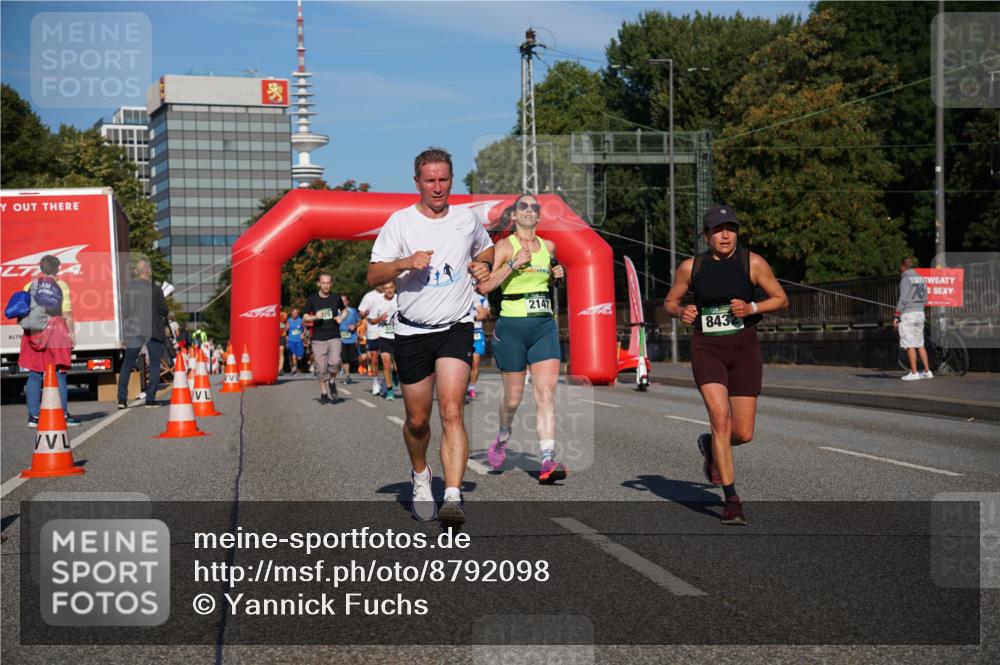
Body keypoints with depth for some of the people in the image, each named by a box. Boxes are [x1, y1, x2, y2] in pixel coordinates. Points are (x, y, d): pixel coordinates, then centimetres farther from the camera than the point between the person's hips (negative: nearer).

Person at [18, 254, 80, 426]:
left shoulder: (30, 286, 7)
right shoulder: (61, 286, -1)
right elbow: (67, 314, -5)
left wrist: (27, 326, 14)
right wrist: (72, 334, 0)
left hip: (33, 334, 3)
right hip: (56, 334, -3)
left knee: (34, 375, 6)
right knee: (59, 374, 1)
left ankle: (33, 416, 4)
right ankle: (63, 415, 0)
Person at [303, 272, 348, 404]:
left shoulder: (336, 297, 5)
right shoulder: (312, 299, 1)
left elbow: (344, 311, 21)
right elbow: (305, 318, 6)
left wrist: (341, 317, -1)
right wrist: (315, 317, -14)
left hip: (334, 337, 0)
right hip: (318, 338, 0)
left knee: (335, 362, -20)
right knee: (321, 367, 0)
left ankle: (332, 381, 9)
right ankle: (324, 393, 15)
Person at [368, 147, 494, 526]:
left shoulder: (467, 219, 6)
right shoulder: (400, 222, -2)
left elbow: (486, 249, 27)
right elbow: (373, 276, -6)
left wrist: (482, 265, 4)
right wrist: (406, 262, -24)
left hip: (456, 328, 0)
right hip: (412, 332, 0)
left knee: (452, 413, -18)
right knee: (417, 420, 10)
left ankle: (452, 499, -24)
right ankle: (420, 475, 40)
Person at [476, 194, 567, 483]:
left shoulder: (548, 246, 10)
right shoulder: (505, 246, -4)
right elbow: (483, 286, -13)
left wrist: (557, 273, 10)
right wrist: (514, 263, -19)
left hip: (544, 326, 3)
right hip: (512, 326, -3)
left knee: (546, 392, -11)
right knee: (513, 396, 6)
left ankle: (548, 461, -17)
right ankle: (502, 437, 37)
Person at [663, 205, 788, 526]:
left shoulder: (753, 263, -3)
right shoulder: (691, 267, 0)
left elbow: (781, 299, 2)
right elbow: (670, 302, 12)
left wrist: (751, 308, -16)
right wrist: (681, 312, -11)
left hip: (744, 349, 1)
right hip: (706, 349, -1)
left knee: (743, 433, 1)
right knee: (720, 418, -19)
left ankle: (710, 446, 38)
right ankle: (731, 498, -8)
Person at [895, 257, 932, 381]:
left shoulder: (906, 279, -11)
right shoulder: (920, 278, 14)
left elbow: (903, 299, -16)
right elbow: (925, 299, 16)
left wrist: (896, 316, -14)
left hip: (908, 314, -8)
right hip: (920, 313, 8)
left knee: (910, 345, -5)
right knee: (920, 344, 13)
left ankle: (914, 373, -7)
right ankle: (927, 371, 12)